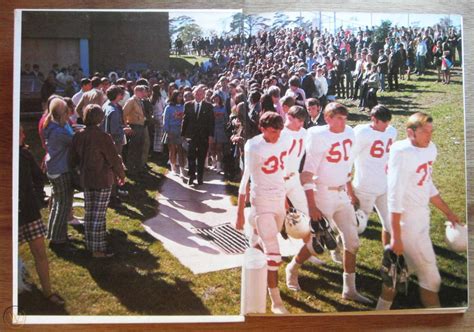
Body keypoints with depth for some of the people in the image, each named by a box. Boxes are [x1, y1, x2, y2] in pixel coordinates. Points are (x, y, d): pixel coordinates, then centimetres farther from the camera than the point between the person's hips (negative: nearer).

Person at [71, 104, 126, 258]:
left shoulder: (78, 136, -1)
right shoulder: (103, 137, -19)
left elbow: (74, 159, 8)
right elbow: (114, 159, -13)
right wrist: (121, 175, 2)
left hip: (85, 180, 6)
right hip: (103, 181, -6)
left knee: (89, 213, 16)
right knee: (99, 215, -1)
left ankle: (90, 244, 27)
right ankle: (98, 249, 4)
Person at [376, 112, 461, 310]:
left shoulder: (430, 148, 4)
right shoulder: (402, 154, -21)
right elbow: (395, 197, -22)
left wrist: (447, 212, 22)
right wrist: (396, 236, -23)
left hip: (422, 218, 8)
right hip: (408, 223, -8)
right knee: (430, 276, 2)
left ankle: (382, 309, 32)